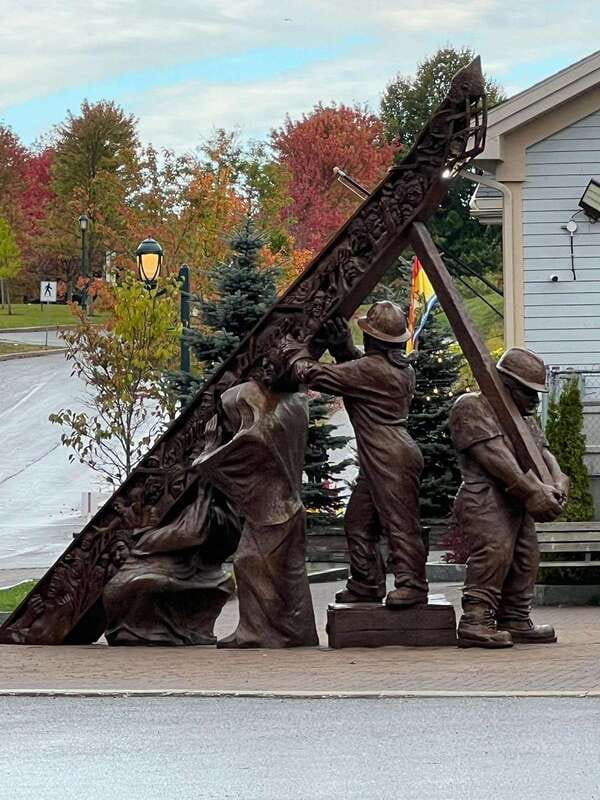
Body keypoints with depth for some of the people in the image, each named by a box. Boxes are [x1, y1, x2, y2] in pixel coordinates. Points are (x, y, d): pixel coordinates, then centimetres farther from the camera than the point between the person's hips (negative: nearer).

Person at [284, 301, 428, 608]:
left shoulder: (370, 369, -15)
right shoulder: (402, 369, 14)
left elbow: (313, 374, -13)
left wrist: (293, 348, 3)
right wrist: (344, 349, 10)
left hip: (392, 458, -11)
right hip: (376, 461, 11)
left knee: (399, 521, -9)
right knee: (358, 521, 14)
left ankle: (412, 584, -9)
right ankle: (366, 585, 19)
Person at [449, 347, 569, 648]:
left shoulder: (523, 418, 26)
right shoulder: (471, 407, -5)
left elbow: (542, 451, 15)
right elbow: (495, 457, -16)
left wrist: (558, 481, -8)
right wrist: (534, 491, -21)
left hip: (517, 503, 9)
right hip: (485, 499, -9)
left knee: (525, 558, 10)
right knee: (493, 552, -22)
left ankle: (515, 622, 19)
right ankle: (475, 621, -25)